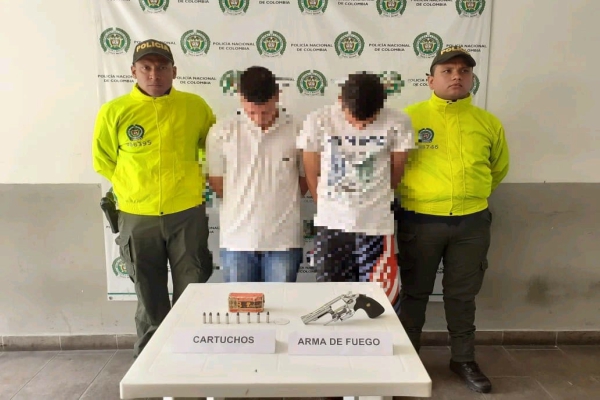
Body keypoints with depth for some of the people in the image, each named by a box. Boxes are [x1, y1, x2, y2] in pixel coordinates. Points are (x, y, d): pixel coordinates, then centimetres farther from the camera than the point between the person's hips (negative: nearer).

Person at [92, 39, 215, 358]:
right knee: (149, 299, 13)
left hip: (187, 214, 0)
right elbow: (103, 160, 11)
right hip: (137, 217, 0)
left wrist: (196, 178, 6)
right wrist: (132, 188, 5)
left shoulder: (195, 106, -2)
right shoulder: (114, 111, -3)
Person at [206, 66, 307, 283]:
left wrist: (278, 205, 5)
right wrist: (243, 205, 9)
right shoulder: (221, 132, -4)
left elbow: (306, 179, 6)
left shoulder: (296, 131, -5)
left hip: (284, 240, 0)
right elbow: (216, 182, 6)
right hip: (236, 240, 1)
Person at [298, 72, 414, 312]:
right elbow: (312, 175, 4)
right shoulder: (318, 121, -9)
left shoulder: (397, 124, -9)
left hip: (376, 226, 0)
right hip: (331, 225, 1)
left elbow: (395, 173, 7)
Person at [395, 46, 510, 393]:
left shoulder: (488, 123, 4)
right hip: (420, 221, -2)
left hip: (472, 223, 3)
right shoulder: (408, 117, -6)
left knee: (463, 294, 16)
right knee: (415, 293, 10)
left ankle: (464, 359, 35)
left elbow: (498, 169, 20)